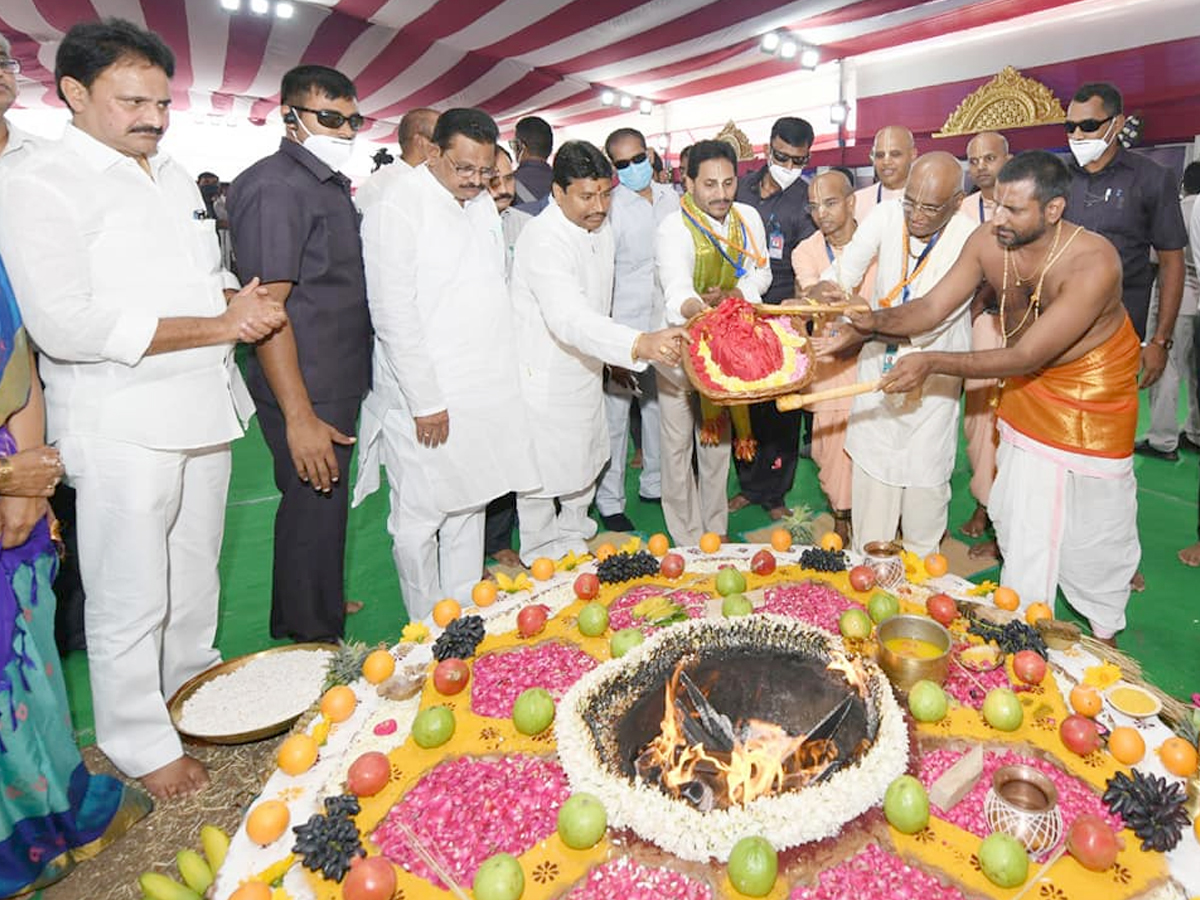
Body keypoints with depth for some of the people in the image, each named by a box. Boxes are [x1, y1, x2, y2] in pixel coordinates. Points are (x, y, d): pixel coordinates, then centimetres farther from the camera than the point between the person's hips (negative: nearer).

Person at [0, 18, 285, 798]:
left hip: (205, 410, 7)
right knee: (130, 605, 4)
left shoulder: (175, 175, 13)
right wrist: (216, 325, -19)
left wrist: (245, 301, -3)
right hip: (122, 431, -7)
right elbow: (67, 326, -20)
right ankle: (143, 745, 23)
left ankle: (195, 687, 40)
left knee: (196, 580, 20)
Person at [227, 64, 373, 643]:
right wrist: (299, 416, -25)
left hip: (339, 383, 9)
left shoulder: (330, 183, 15)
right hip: (306, 394, -9)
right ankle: (313, 642, 21)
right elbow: (267, 307, -21)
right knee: (314, 512, 2)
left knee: (321, 509, 20)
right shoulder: (275, 186, -14)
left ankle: (319, 609, 39)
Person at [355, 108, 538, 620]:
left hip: (483, 394, 7)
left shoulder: (484, 205, 14)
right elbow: (394, 316, -13)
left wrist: (502, 380, 12)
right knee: (419, 521, 2)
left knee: (469, 510, 15)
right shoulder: (396, 210, -9)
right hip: (424, 400, -7)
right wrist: (426, 400, -15)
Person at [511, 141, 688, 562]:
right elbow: (569, 318, -43)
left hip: (584, 369, 8)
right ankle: (542, 556, 26)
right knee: (543, 470, 5)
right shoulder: (543, 239, -28)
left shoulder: (601, 226, 1)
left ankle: (574, 535, 43)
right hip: (543, 376, -8)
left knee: (585, 458, 21)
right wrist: (640, 344, -55)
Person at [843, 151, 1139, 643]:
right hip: (1028, 387, 5)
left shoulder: (1093, 263, -33)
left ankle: (1102, 626, 33)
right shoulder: (988, 242, -17)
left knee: (1095, 525, 9)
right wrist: (873, 320, -33)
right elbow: (931, 307, -15)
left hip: (1092, 395, -5)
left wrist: (934, 363, -41)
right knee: (1019, 517, 10)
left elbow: (1026, 357, -34)